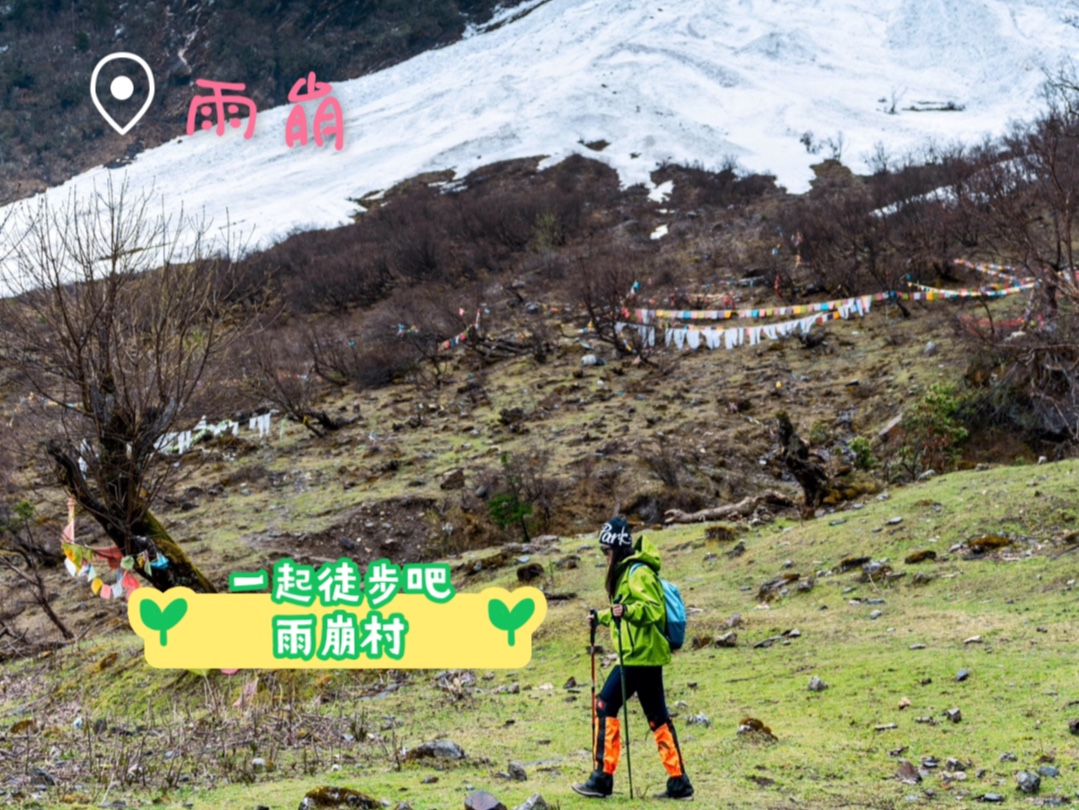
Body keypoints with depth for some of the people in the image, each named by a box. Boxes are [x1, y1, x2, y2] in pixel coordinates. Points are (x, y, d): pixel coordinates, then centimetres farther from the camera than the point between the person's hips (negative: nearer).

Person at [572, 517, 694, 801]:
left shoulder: (639, 573, -13)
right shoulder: (625, 571, 18)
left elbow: (655, 609, -22)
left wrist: (627, 610, -33)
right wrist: (602, 616, 29)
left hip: (640, 656, -10)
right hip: (645, 656, 10)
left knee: (605, 705, -8)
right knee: (657, 716, 9)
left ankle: (602, 777, -7)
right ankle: (678, 782, 11)